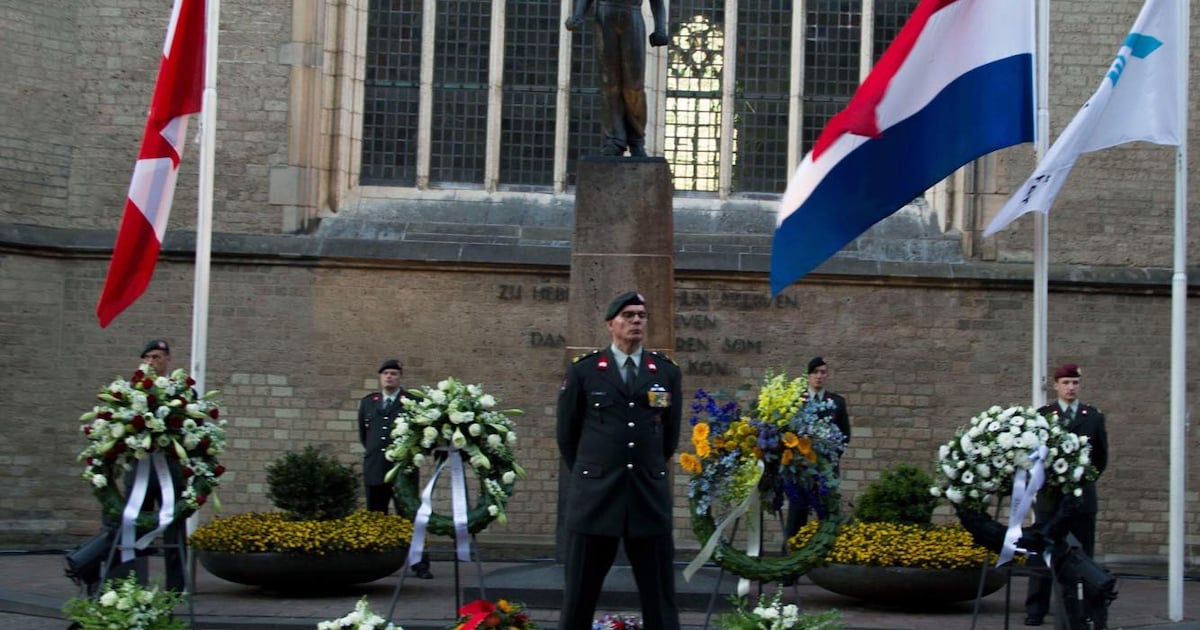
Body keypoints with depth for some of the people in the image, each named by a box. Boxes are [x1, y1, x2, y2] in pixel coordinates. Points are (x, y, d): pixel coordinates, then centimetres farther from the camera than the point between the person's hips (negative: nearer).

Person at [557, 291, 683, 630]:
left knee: (660, 595, 4)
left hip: (650, 496, 2)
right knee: (579, 593, 5)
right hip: (595, 495, -1)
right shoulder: (583, 370, 2)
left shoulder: (667, 371, 8)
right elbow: (566, 433, 10)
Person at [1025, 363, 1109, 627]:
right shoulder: (1041, 415, 4)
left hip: (1083, 495, 2)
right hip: (1050, 495, -2)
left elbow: (1101, 456, 13)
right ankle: (1035, 610, 0)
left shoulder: (1093, 416, 9)